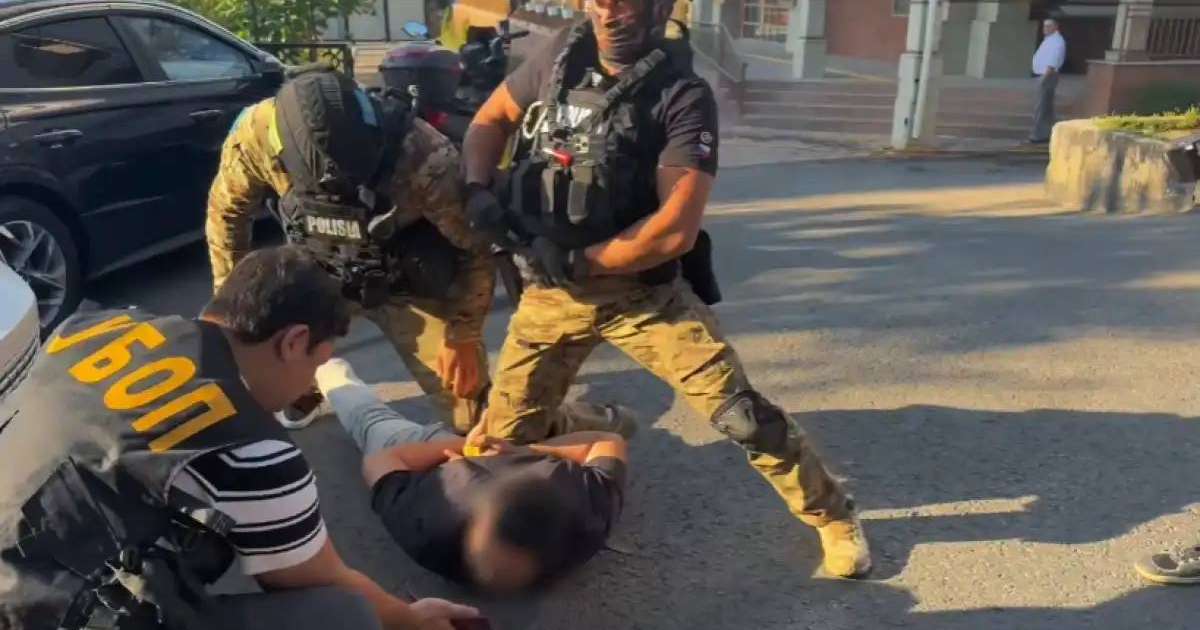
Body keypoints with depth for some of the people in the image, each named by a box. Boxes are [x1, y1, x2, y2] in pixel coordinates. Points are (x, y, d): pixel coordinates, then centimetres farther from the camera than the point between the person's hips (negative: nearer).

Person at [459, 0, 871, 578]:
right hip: (551, 292, 4)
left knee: (738, 411, -7)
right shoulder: (563, 55, -1)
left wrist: (575, 260, -18)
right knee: (504, 437, 8)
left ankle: (833, 516, 16)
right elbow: (490, 120, 11)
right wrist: (479, 190, -8)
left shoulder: (683, 98, -16)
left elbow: (675, 231, -24)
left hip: (643, 289, -4)